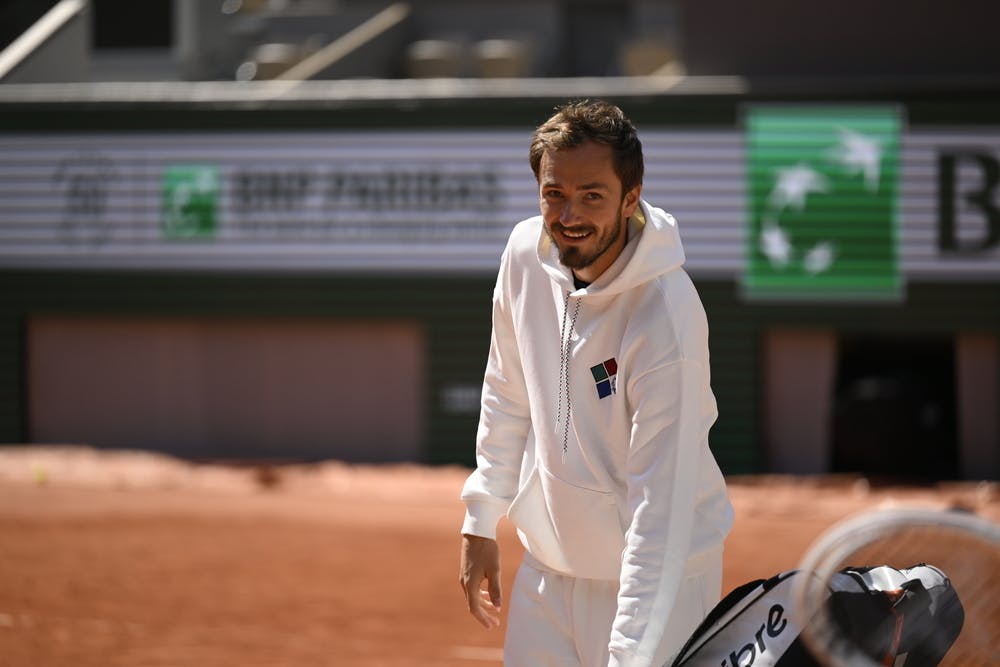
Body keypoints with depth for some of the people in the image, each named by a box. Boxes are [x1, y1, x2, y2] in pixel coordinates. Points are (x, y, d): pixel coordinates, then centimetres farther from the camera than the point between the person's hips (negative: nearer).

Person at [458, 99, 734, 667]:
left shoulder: (667, 317, -27)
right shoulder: (526, 253, -7)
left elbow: (662, 502, -30)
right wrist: (481, 521, 12)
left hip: (656, 577, -6)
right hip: (547, 565, 6)